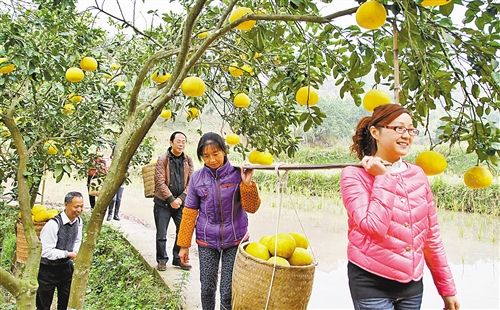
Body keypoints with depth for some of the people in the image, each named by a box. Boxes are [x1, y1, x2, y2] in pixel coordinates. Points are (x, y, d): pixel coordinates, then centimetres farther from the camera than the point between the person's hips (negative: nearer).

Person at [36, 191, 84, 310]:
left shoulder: (78, 221, -5)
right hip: (48, 269, -6)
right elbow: (46, 252, -27)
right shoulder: (53, 224, -27)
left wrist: (75, 253, -6)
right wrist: (68, 254, -22)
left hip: (66, 266, 6)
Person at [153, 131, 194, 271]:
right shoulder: (162, 160, -6)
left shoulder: (188, 161, 4)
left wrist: (181, 198, -9)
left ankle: (178, 259, 22)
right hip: (163, 202, -3)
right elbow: (160, 182, -10)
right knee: (161, 234, 3)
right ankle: (162, 260, 19)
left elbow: (190, 182, 3)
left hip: (181, 202, 3)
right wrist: (171, 199, -14)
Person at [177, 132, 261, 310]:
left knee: (229, 292, 2)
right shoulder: (197, 178, -3)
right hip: (206, 242, 2)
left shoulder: (238, 174, -8)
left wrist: (247, 184, -24)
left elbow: (251, 208, -8)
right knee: (207, 289, 10)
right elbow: (190, 212, 2)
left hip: (235, 240, -1)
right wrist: (184, 245, 4)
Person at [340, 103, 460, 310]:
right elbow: (374, 227, -22)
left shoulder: (417, 175, 4)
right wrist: (383, 177, -16)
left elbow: (431, 237, 10)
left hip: (412, 285, 5)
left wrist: (447, 288, 12)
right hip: (372, 284, -4)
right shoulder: (354, 175, -9)